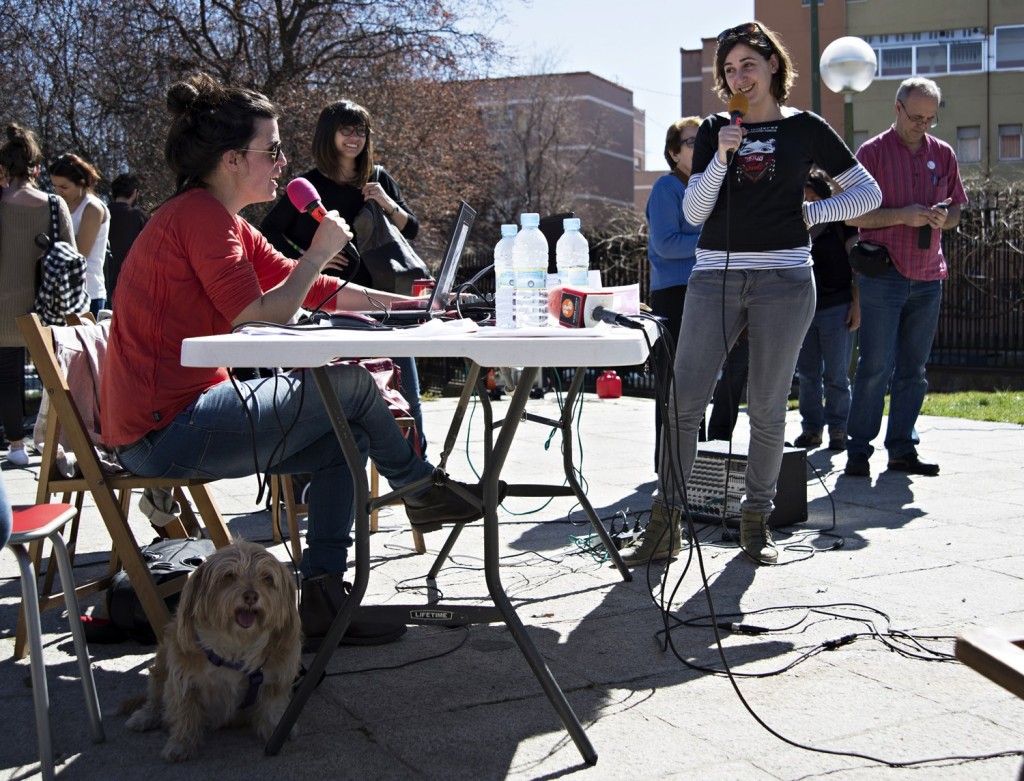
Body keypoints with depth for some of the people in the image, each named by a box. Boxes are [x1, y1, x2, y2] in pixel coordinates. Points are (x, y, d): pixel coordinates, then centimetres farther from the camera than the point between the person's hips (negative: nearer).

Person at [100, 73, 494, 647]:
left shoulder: (225, 222, 16)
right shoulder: (201, 215, -15)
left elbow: (299, 286, 19)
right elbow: (261, 319, -23)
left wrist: (403, 305, 15)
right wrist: (320, 253, -10)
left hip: (179, 419, 11)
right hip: (166, 431, -11)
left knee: (346, 440, 13)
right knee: (350, 385, -9)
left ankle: (322, 597, 7)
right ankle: (422, 488, 17)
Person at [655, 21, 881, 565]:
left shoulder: (805, 128, 8)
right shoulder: (714, 131, 12)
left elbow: (868, 194, 12)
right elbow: (693, 213, 4)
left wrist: (807, 214, 2)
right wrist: (722, 158, -9)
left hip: (784, 280, -1)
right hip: (715, 276, 1)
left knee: (767, 408, 3)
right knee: (684, 400, -7)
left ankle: (756, 519, 16)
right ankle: (666, 514, 3)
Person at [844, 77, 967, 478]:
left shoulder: (943, 154, 13)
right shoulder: (872, 151, -1)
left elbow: (956, 209, 19)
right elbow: (853, 215, -5)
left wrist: (943, 218, -5)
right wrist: (903, 215, -16)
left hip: (928, 276, 5)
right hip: (883, 274, -5)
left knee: (913, 367, 8)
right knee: (876, 365, -6)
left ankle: (902, 448, 15)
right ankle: (859, 449, 2)